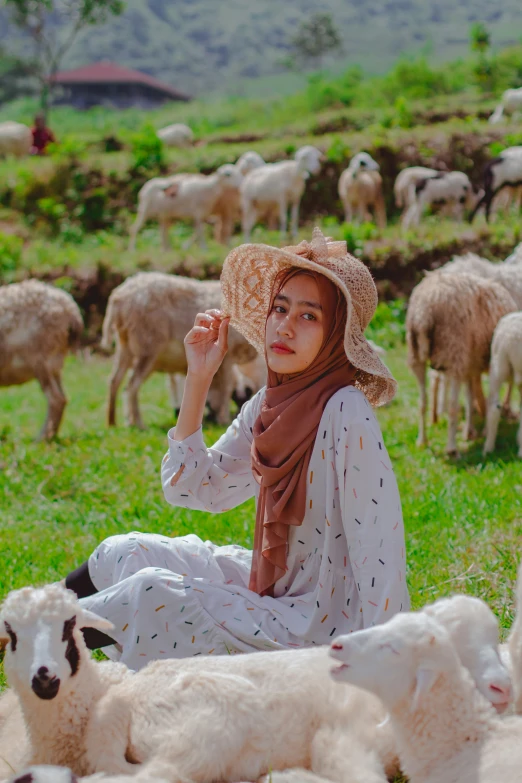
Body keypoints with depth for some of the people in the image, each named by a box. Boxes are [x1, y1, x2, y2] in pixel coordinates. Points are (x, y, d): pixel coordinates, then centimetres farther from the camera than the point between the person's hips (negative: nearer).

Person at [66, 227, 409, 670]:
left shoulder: (346, 414, -22)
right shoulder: (269, 406, 2)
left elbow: (379, 549, -24)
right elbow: (189, 486, 7)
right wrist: (199, 378, -2)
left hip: (323, 628, -8)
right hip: (275, 592, 8)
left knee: (151, 595, -19)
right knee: (124, 553, 6)